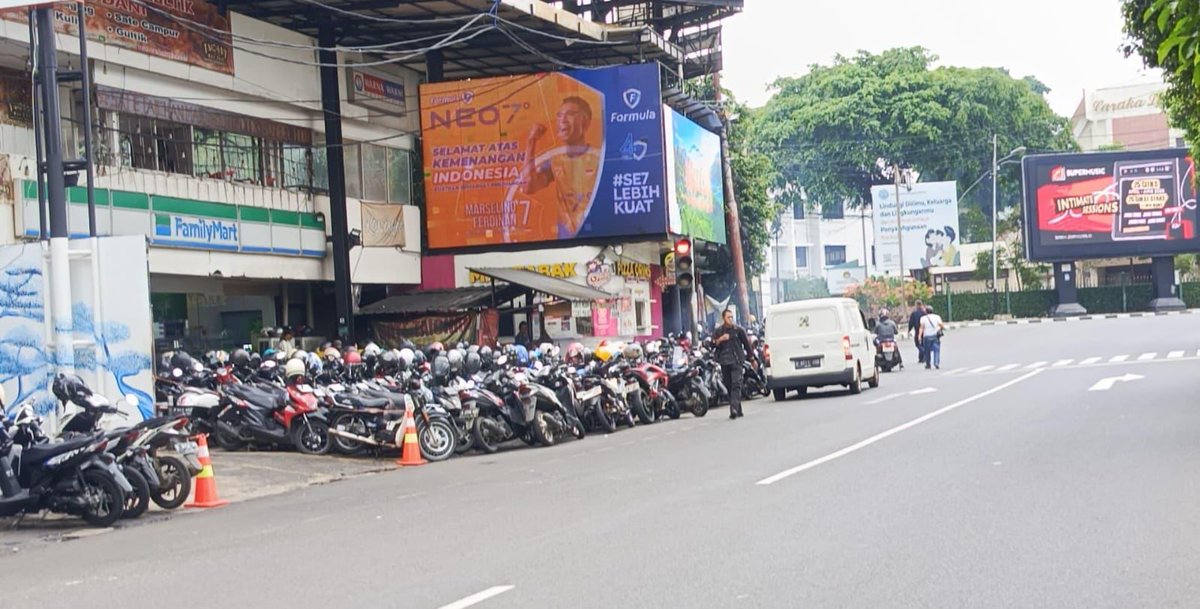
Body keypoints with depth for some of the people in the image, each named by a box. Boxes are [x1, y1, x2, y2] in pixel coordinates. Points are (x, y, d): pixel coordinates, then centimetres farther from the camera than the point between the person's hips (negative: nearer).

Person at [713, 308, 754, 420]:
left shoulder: (738, 330, 4)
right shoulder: (718, 331, 9)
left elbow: (747, 344, 11)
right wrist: (720, 339, -15)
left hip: (736, 361, -3)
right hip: (724, 362, 3)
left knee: (736, 385, -16)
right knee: (729, 386, 7)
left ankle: (734, 409, -26)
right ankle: (738, 410, 18)